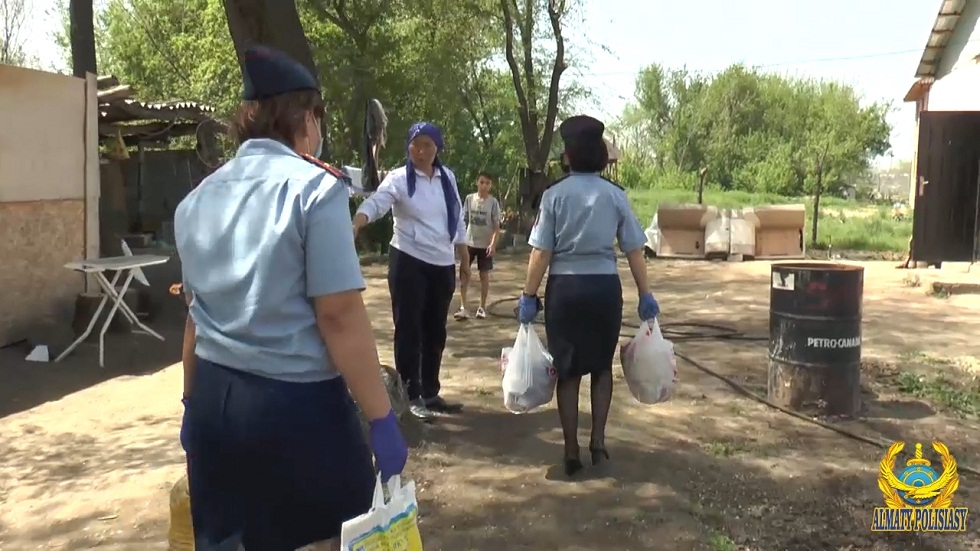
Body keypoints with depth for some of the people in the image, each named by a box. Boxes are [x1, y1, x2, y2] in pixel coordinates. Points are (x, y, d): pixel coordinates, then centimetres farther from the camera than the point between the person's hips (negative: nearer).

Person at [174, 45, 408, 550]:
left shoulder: (198, 198, 10)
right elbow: (339, 315, -17)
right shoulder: (314, 187, -10)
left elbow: (197, 314, 16)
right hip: (296, 401, -6)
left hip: (215, 399, 7)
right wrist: (382, 418, -13)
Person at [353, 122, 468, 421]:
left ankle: (431, 393, 25)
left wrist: (464, 258, 15)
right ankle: (412, 396, 9)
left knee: (435, 331, 13)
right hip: (409, 262, -5)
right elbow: (375, 203, -26)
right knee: (409, 329, -2)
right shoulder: (398, 178, -8)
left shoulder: (447, 177, 7)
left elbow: (457, 219, 14)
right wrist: (355, 225, -46)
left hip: (443, 264, 5)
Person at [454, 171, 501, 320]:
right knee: (464, 273, -2)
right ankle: (463, 307, 3)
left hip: (485, 244, -2)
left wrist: (493, 243, -17)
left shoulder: (493, 202, -6)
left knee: (484, 275, 5)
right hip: (469, 242, 2)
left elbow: (496, 225, -7)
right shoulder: (469, 198, 1)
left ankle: (482, 308, 16)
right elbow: (463, 220, 6)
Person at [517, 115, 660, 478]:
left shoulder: (555, 195, -4)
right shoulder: (615, 195, 2)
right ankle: (598, 442, 18)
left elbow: (541, 252, -6)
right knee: (602, 366, 19)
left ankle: (572, 453, 14)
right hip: (605, 287, 2)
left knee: (568, 371, 8)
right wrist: (645, 295, 10)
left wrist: (529, 296, 1)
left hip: (565, 288, -1)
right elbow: (634, 251, 2)